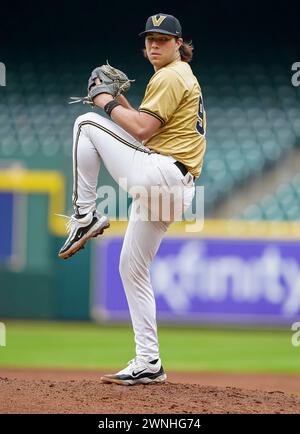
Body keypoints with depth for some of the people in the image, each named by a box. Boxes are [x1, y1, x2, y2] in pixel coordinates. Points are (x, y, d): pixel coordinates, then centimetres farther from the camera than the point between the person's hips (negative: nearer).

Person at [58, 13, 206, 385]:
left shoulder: (171, 76, -5)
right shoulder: (184, 77, 26)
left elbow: (142, 130, -15)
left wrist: (109, 104, -1)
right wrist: (120, 102, 16)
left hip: (158, 171, -10)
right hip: (174, 187, 10)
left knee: (87, 123, -6)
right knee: (132, 270, 13)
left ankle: (84, 216, -9)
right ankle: (148, 364, 12)